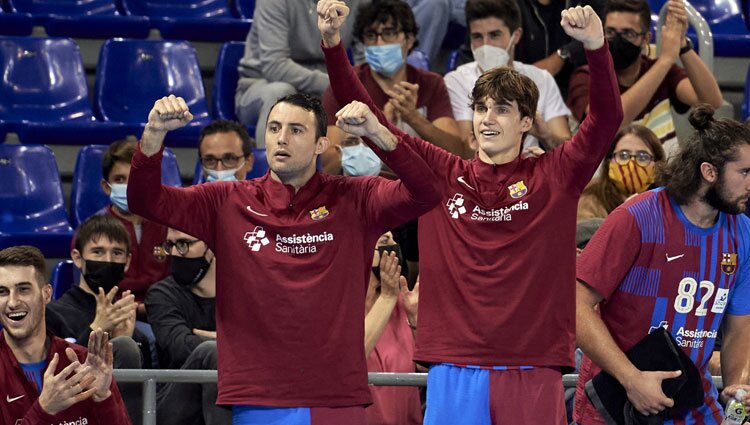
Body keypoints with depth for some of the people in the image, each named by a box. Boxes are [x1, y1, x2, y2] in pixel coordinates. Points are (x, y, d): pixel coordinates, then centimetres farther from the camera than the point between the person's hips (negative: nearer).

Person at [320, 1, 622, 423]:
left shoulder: (553, 177, 5)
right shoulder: (442, 174, 10)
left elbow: (607, 119, -7)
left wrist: (596, 47, -23)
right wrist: (332, 44, -4)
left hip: (532, 370, -1)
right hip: (453, 369, 1)